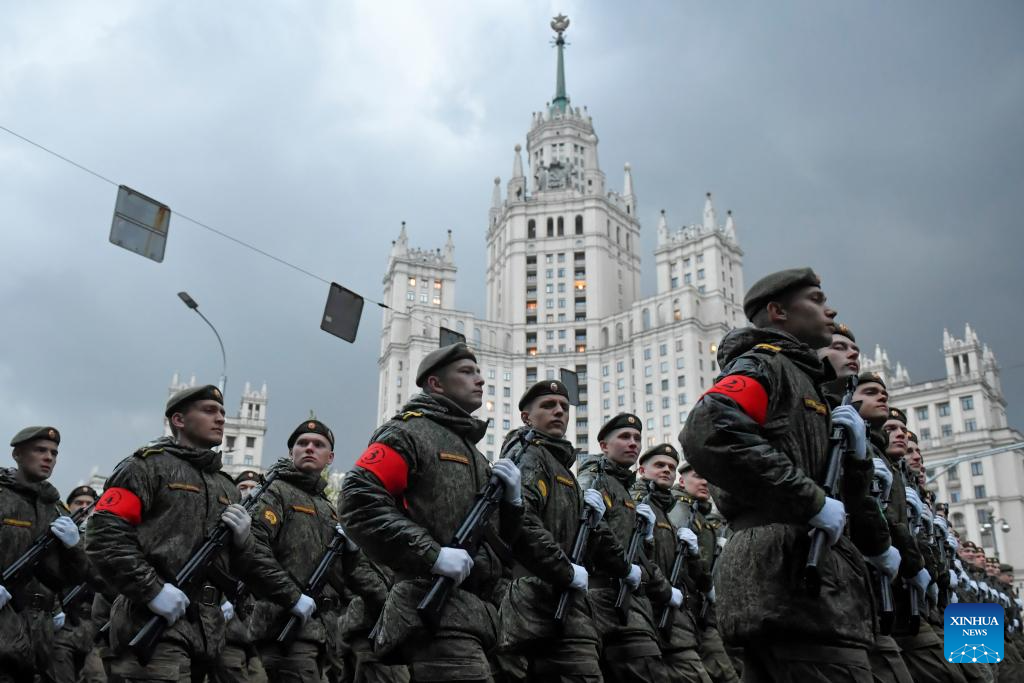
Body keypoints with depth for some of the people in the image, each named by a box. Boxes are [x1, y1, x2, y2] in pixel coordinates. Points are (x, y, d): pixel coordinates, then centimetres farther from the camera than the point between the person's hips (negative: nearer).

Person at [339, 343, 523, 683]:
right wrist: (432, 555, -21)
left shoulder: (472, 454, 26)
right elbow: (358, 501, -16)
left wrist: (511, 499, 5)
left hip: (474, 614, 9)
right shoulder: (409, 431, 0)